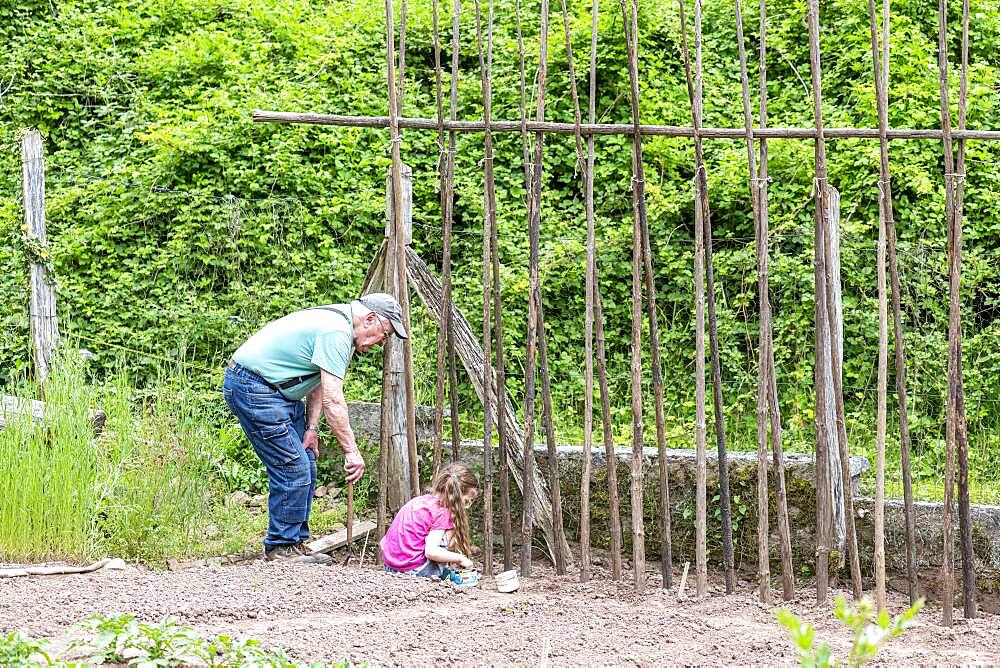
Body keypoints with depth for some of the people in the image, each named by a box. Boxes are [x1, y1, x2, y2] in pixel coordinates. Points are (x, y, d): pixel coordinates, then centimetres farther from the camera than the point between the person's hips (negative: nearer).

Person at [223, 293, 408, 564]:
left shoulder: (337, 323, 12)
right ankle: (281, 548, -3)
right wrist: (352, 451, -23)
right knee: (293, 469, -12)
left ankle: (295, 544, 14)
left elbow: (319, 383, 17)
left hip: (276, 389, 11)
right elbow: (334, 401, -25)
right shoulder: (336, 332, -21)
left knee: (305, 467, 10)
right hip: (252, 387, -11)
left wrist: (311, 427, 6)